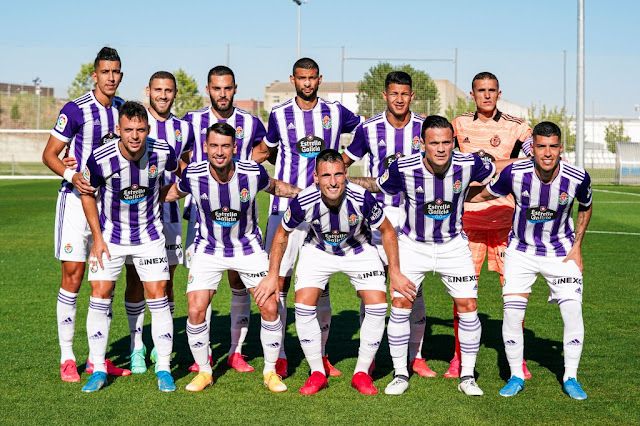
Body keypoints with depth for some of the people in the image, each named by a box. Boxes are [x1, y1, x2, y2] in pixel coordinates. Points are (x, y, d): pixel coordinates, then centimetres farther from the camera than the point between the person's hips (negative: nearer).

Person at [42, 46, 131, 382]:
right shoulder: (75, 109, -10)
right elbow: (50, 154, -9)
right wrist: (71, 174, -25)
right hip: (77, 199, -5)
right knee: (72, 277, -6)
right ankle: (67, 358, 2)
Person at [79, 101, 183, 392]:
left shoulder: (162, 153, -18)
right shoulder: (101, 158, -22)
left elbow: (182, 171, 8)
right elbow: (88, 194, -4)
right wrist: (97, 237, -6)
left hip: (149, 235, 0)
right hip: (110, 235, 0)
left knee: (157, 296, -5)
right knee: (99, 296, -4)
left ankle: (163, 370, 6)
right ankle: (98, 370, 9)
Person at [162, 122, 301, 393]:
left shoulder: (253, 173, -20)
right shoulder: (193, 175, -18)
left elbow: (275, 187, 4)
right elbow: (174, 192, 5)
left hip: (248, 248, 0)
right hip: (208, 249, 0)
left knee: (269, 308, -8)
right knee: (196, 311, -11)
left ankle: (270, 371, 14)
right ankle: (204, 371, 12)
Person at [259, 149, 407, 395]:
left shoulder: (362, 199, -32)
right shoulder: (304, 202, -30)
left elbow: (387, 231, -12)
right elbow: (282, 234, -9)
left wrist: (395, 273, -11)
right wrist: (273, 275, -7)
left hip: (359, 251, 0)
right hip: (318, 251, 0)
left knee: (378, 306, -13)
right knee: (304, 306, -15)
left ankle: (362, 373, 3)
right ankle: (318, 373, 3)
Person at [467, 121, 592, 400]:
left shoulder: (578, 178, -18)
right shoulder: (515, 173, -21)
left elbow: (585, 207, 5)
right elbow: (486, 194, 1)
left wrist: (577, 246, 1)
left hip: (561, 252, 0)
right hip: (521, 251, 0)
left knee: (573, 312, -10)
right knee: (512, 312, -10)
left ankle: (570, 378, 9)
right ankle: (516, 377, 10)